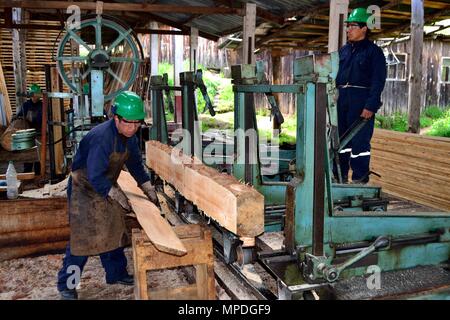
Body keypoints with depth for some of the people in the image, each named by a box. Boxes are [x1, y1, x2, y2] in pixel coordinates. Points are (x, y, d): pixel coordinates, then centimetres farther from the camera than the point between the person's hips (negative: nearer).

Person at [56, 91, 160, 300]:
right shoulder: (101, 137, -30)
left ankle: (117, 274, 28)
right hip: (85, 189, -8)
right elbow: (95, 176, -30)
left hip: (106, 187, 8)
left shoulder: (129, 136, -3)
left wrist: (148, 189, 6)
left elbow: (135, 164, 9)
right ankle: (66, 285, 9)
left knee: (113, 232, 13)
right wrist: (116, 195, -22)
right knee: (83, 238, -6)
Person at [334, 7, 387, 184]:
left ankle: (360, 180, 3)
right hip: (341, 100, 7)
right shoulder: (343, 50, 16)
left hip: (361, 101, -6)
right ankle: (340, 176, 21)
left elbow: (378, 81, -9)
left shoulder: (373, 51, -2)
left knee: (360, 141, -5)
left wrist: (371, 106, -18)